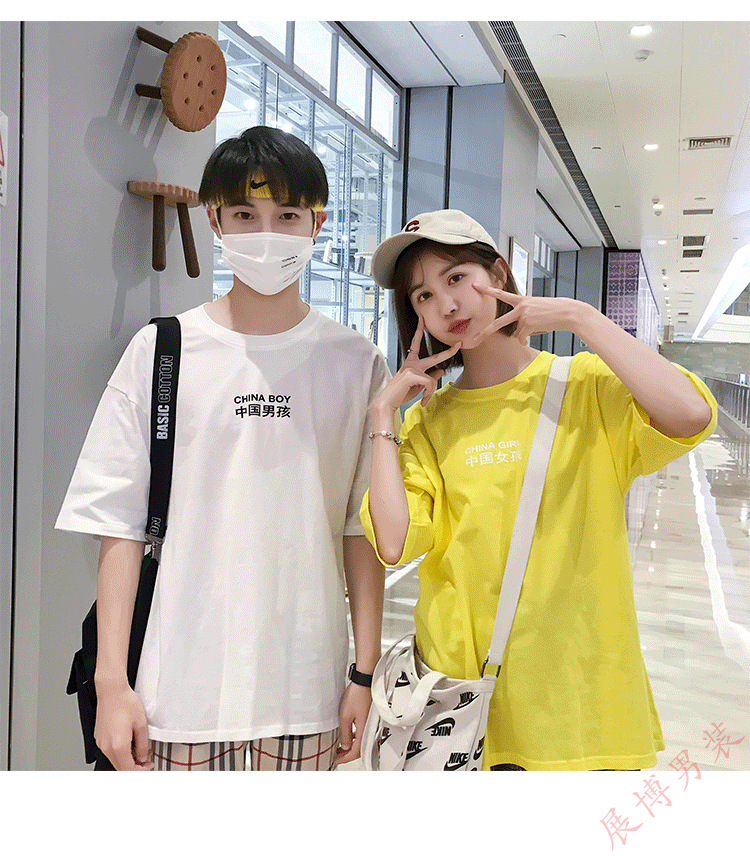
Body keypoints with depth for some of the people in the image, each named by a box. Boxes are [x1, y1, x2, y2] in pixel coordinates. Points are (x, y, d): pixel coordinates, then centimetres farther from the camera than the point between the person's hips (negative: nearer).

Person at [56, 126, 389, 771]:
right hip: (182, 688, 0)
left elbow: (361, 528, 4)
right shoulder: (159, 351, -1)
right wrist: (111, 680, -4)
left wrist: (364, 671, 2)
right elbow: (120, 524, -1)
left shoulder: (356, 363, 2)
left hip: (305, 691, 1)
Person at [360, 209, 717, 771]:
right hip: (460, 680, 2)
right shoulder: (429, 420, 4)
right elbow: (395, 544, -10)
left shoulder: (587, 385, -3)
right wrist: (384, 413, -6)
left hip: (581, 685, -1)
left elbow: (691, 416, -24)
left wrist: (580, 316, -15)